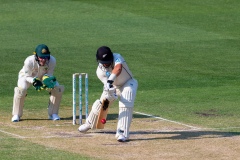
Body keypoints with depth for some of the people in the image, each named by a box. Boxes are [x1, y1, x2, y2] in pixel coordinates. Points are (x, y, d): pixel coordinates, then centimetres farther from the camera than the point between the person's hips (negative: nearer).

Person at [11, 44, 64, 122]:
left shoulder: (52, 61, -31)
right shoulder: (29, 61, -38)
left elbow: (49, 75, -16)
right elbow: (27, 76, -25)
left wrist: (47, 79, -40)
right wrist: (34, 81, -45)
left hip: (43, 76, 3)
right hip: (27, 76, -3)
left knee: (58, 89, -18)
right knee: (21, 89, -32)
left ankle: (53, 113, 2)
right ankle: (16, 115, -13)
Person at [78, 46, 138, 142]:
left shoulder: (117, 58, -33)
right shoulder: (100, 71, -24)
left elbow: (118, 68, -57)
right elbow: (107, 88, -32)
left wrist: (110, 81, -70)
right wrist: (110, 94, -54)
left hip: (128, 83, -4)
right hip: (113, 87, 4)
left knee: (126, 105, -28)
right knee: (100, 104, 11)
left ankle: (122, 133, -29)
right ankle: (89, 124, 41)